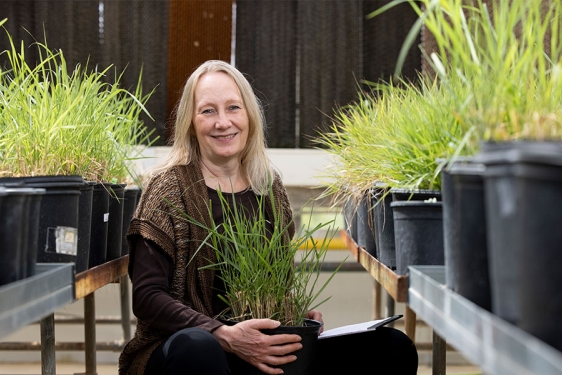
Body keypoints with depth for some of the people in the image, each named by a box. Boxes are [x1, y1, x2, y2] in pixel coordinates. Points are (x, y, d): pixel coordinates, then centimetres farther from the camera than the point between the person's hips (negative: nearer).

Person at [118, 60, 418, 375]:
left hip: (262, 347, 4)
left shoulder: (270, 187, 10)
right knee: (197, 346, -42)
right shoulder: (167, 188, -4)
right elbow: (147, 296, -11)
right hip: (185, 348, -4)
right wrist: (225, 336, -24)